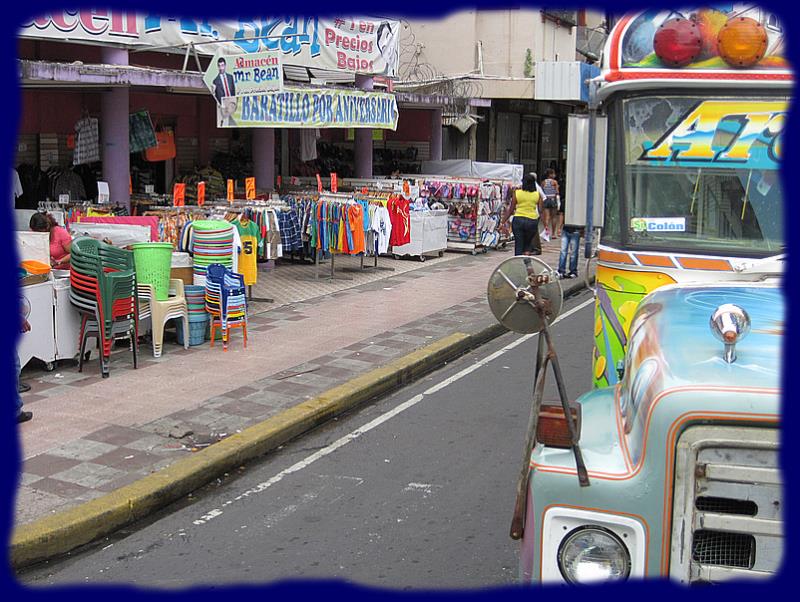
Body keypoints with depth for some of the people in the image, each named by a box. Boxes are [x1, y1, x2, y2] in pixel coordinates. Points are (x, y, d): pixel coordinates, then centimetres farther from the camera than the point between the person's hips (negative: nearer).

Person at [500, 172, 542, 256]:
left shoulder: (517, 193, -2)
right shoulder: (537, 194, 0)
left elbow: (510, 210, -1)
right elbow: (540, 211, -1)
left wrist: (503, 222, 6)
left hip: (518, 220, -1)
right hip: (532, 220, 1)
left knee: (518, 245, 7)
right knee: (527, 243, 21)